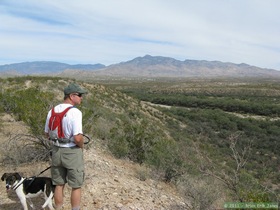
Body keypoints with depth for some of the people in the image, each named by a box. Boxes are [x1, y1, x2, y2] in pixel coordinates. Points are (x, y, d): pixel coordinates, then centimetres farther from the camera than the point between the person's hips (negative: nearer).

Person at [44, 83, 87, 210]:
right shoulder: (75, 112, -22)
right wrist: (81, 146, -5)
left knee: (59, 184, 19)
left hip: (56, 151, 6)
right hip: (72, 153, -6)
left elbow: (47, 133, 10)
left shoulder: (52, 111, 0)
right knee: (76, 186, 11)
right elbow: (78, 138, -26)